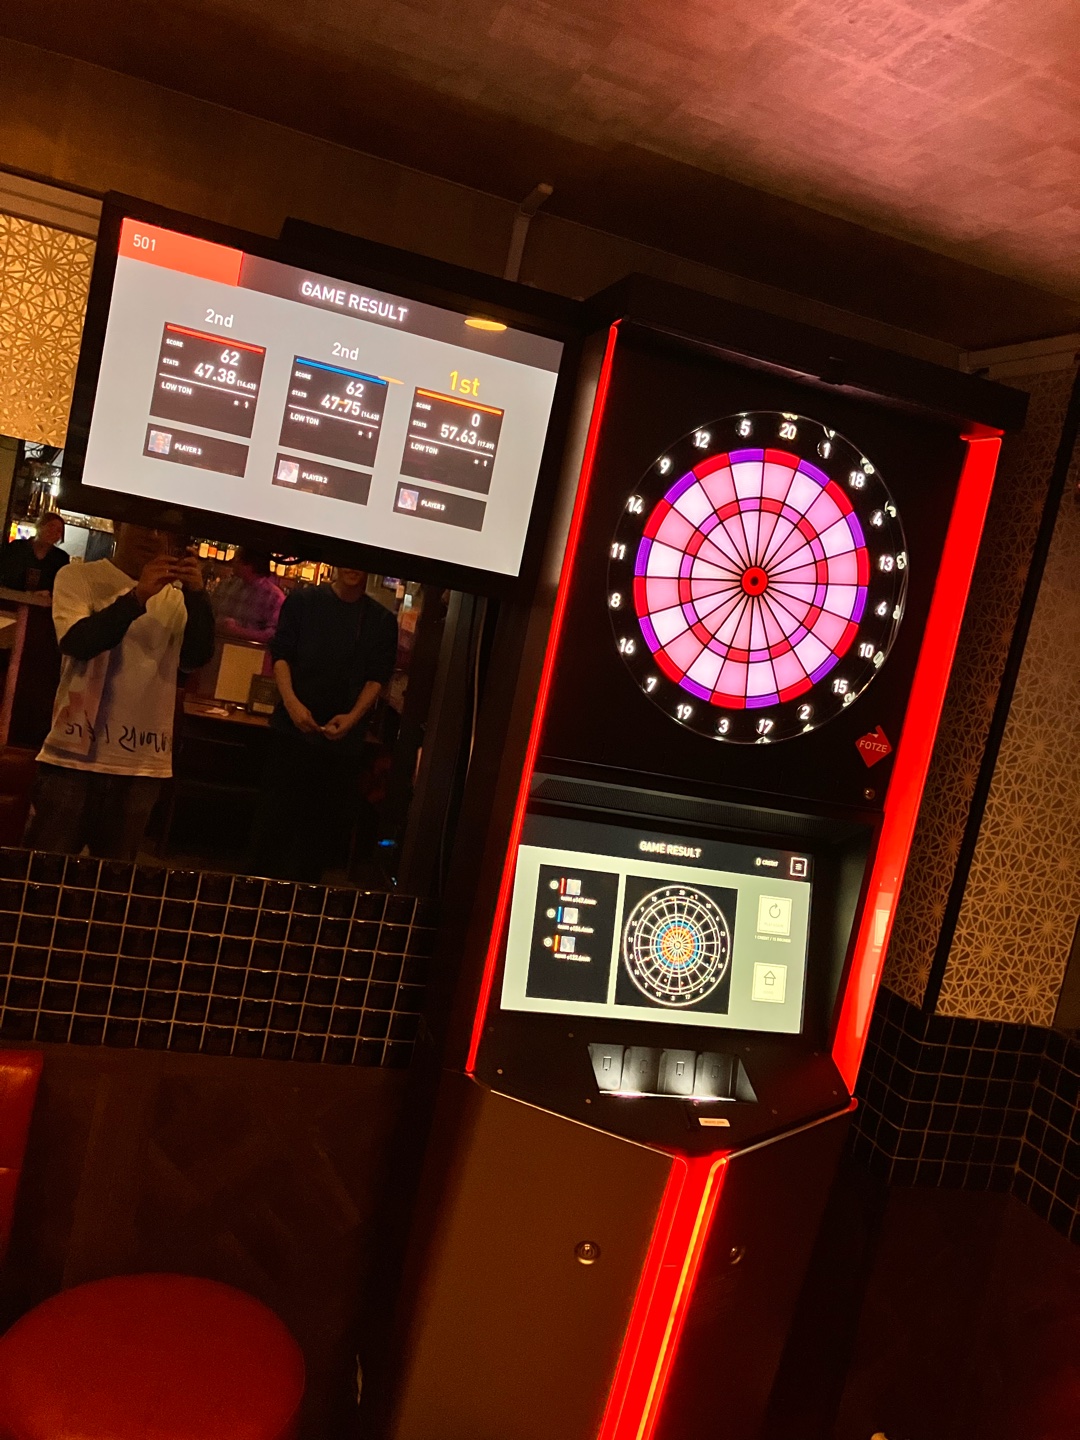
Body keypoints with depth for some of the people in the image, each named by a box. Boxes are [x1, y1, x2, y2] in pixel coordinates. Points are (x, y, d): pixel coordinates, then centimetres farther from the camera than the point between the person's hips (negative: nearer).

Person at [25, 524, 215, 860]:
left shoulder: (176, 595, 8)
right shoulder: (78, 577, -1)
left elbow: (197, 656, -4)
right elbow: (75, 642, -17)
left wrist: (196, 597, -19)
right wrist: (137, 597, -29)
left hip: (144, 762, 3)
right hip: (76, 752, -3)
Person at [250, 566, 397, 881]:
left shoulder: (382, 621, 6)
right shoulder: (302, 602, 3)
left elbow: (377, 677, 3)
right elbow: (280, 654, 1)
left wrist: (352, 717, -13)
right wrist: (291, 701, -15)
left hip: (345, 736, 2)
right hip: (293, 727, -1)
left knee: (327, 820, 6)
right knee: (276, 811, 3)